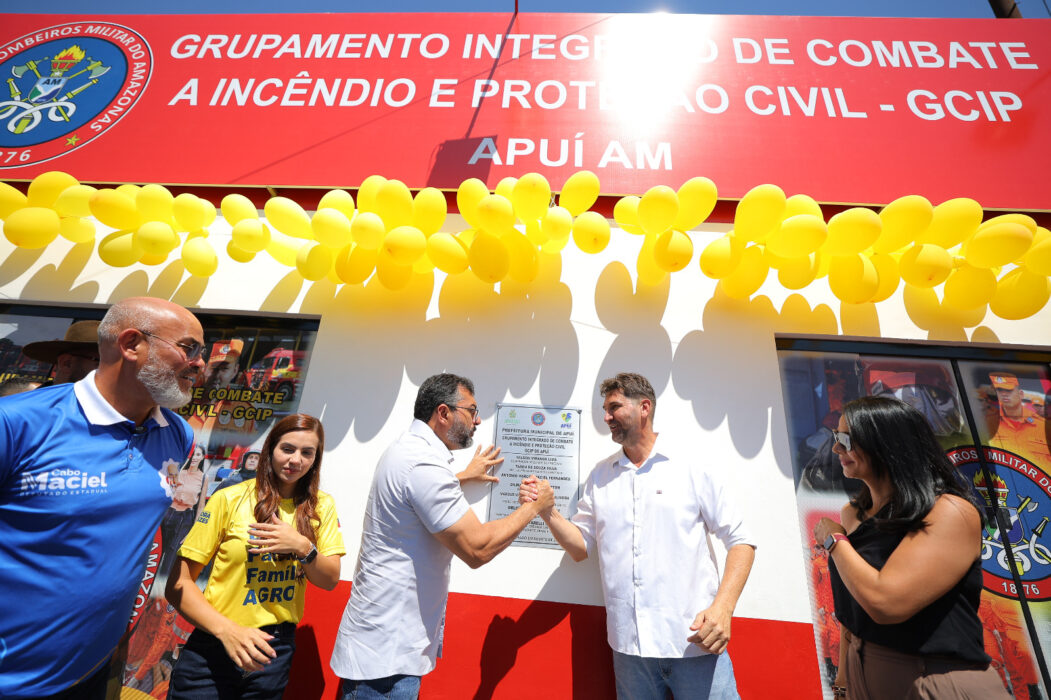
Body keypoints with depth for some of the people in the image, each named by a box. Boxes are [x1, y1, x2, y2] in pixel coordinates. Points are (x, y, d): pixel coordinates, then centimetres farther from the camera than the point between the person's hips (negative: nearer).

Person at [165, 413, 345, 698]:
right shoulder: (230, 499, -11)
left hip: (277, 647, 3)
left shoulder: (321, 505, -3)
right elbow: (178, 583, -9)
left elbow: (330, 580, -2)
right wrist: (228, 630, -21)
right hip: (216, 645, -2)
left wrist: (303, 548, -20)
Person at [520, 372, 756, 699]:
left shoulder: (692, 466, -4)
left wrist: (722, 608, -15)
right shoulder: (599, 476, 7)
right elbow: (581, 546, 8)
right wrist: (547, 511, -9)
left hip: (695, 643, -3)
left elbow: (740, 540, -2)